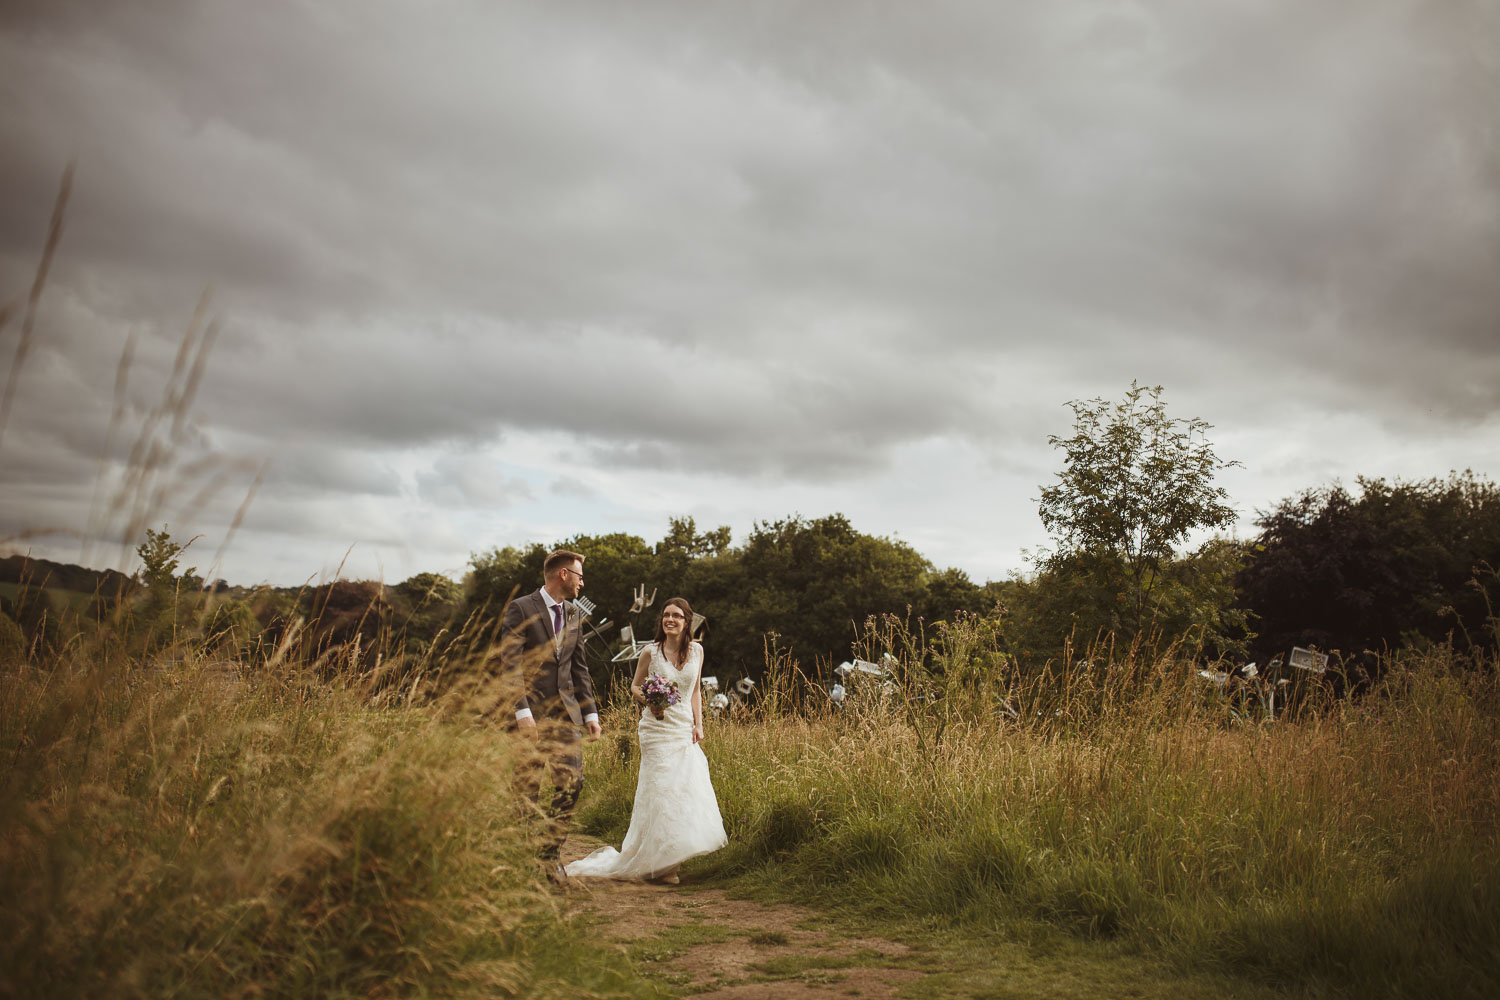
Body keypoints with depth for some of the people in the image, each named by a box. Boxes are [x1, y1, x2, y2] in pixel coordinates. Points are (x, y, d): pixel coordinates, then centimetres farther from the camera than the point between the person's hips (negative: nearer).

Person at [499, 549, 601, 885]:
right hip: (531, 710, -5)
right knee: (528, 787, -2)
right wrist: (522, 711, -20)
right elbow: (510, 664, -12)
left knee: (571, 781, -2)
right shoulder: (521, 609, -5)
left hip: (565, 710, 6)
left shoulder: (575, 616, 15)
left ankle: (549, 854, 9)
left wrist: (590, 712, 12)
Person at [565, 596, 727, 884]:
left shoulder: (696, 651, 7)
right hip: (658, 729, -4)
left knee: (688, 790, -2)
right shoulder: (650, 653, -3)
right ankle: (659, 865, 3)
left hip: (685, 730, 4)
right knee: (661, 790, -7)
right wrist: (649, 702, -12)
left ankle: (667, 860, 12)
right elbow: (635, 686, 8)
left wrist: (699, 725, 7)